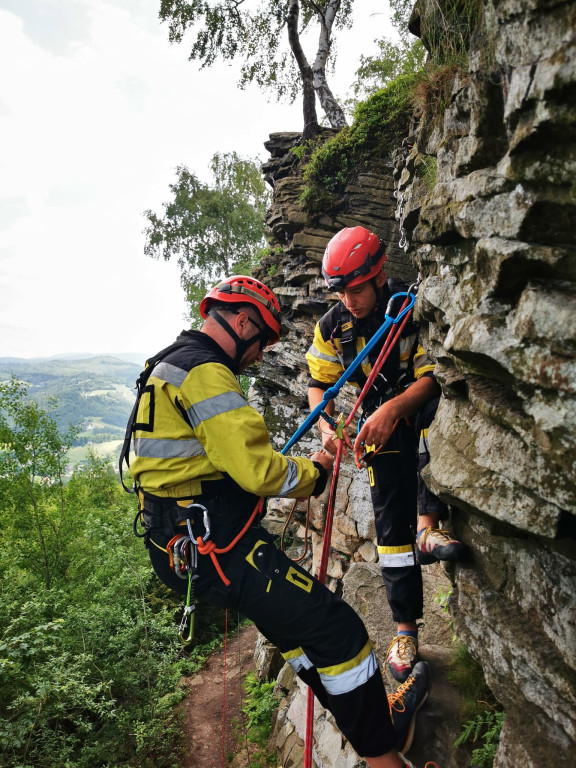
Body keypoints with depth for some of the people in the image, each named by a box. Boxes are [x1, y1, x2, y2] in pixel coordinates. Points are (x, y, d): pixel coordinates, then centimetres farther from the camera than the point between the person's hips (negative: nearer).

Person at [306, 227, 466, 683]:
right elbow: (319, 383, 4)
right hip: (382, 424, 2)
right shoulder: (333, 327, -6)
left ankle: (429, 526, -27)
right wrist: (325, 426, -14)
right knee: (391, 520, 0)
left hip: (423, 408, -2)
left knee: (438, 416, -39)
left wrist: (393, 409, -35)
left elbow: (432, 376, -20)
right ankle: (405, 628, 12)